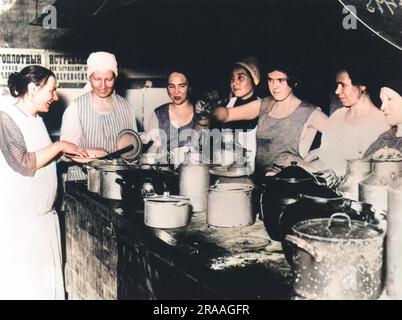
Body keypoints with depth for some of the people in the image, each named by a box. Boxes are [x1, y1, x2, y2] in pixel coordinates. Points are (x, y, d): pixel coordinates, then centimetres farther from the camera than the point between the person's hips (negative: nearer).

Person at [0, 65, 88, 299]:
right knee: (21, 284, 2)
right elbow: (23, 164, -22)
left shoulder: (36, 118, 12)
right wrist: (59, 146, -16)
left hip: (43, 216, 8)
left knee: (47, 281, 11)